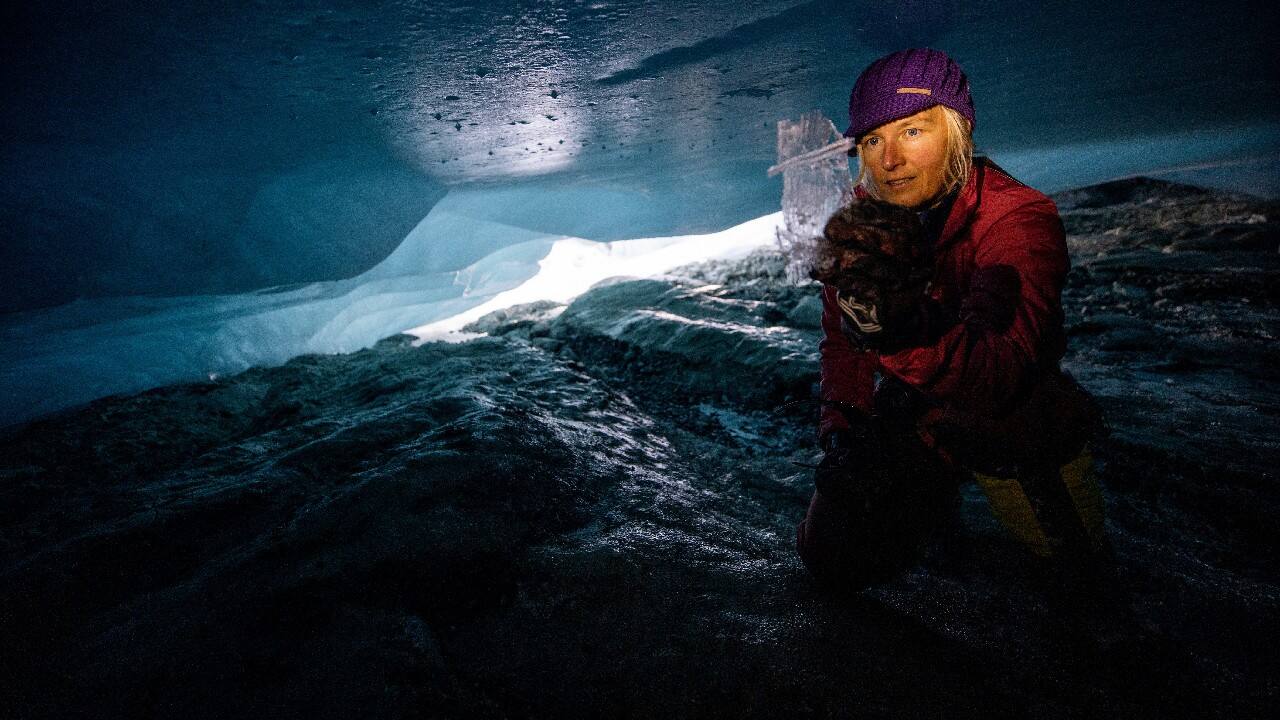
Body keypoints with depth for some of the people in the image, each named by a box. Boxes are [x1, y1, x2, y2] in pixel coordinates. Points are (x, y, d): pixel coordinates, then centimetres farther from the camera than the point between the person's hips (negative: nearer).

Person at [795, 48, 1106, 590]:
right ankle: (935, 488, 24)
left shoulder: (1019, 219, -24)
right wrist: (843, 432, -14)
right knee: (835, 557, -4)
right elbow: (841, 343, -1)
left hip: (1009, 418, -1)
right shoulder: (861, 221, -11)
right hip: (906, 420, 2)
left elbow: (999, 371, -40)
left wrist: (906, 331, -59)